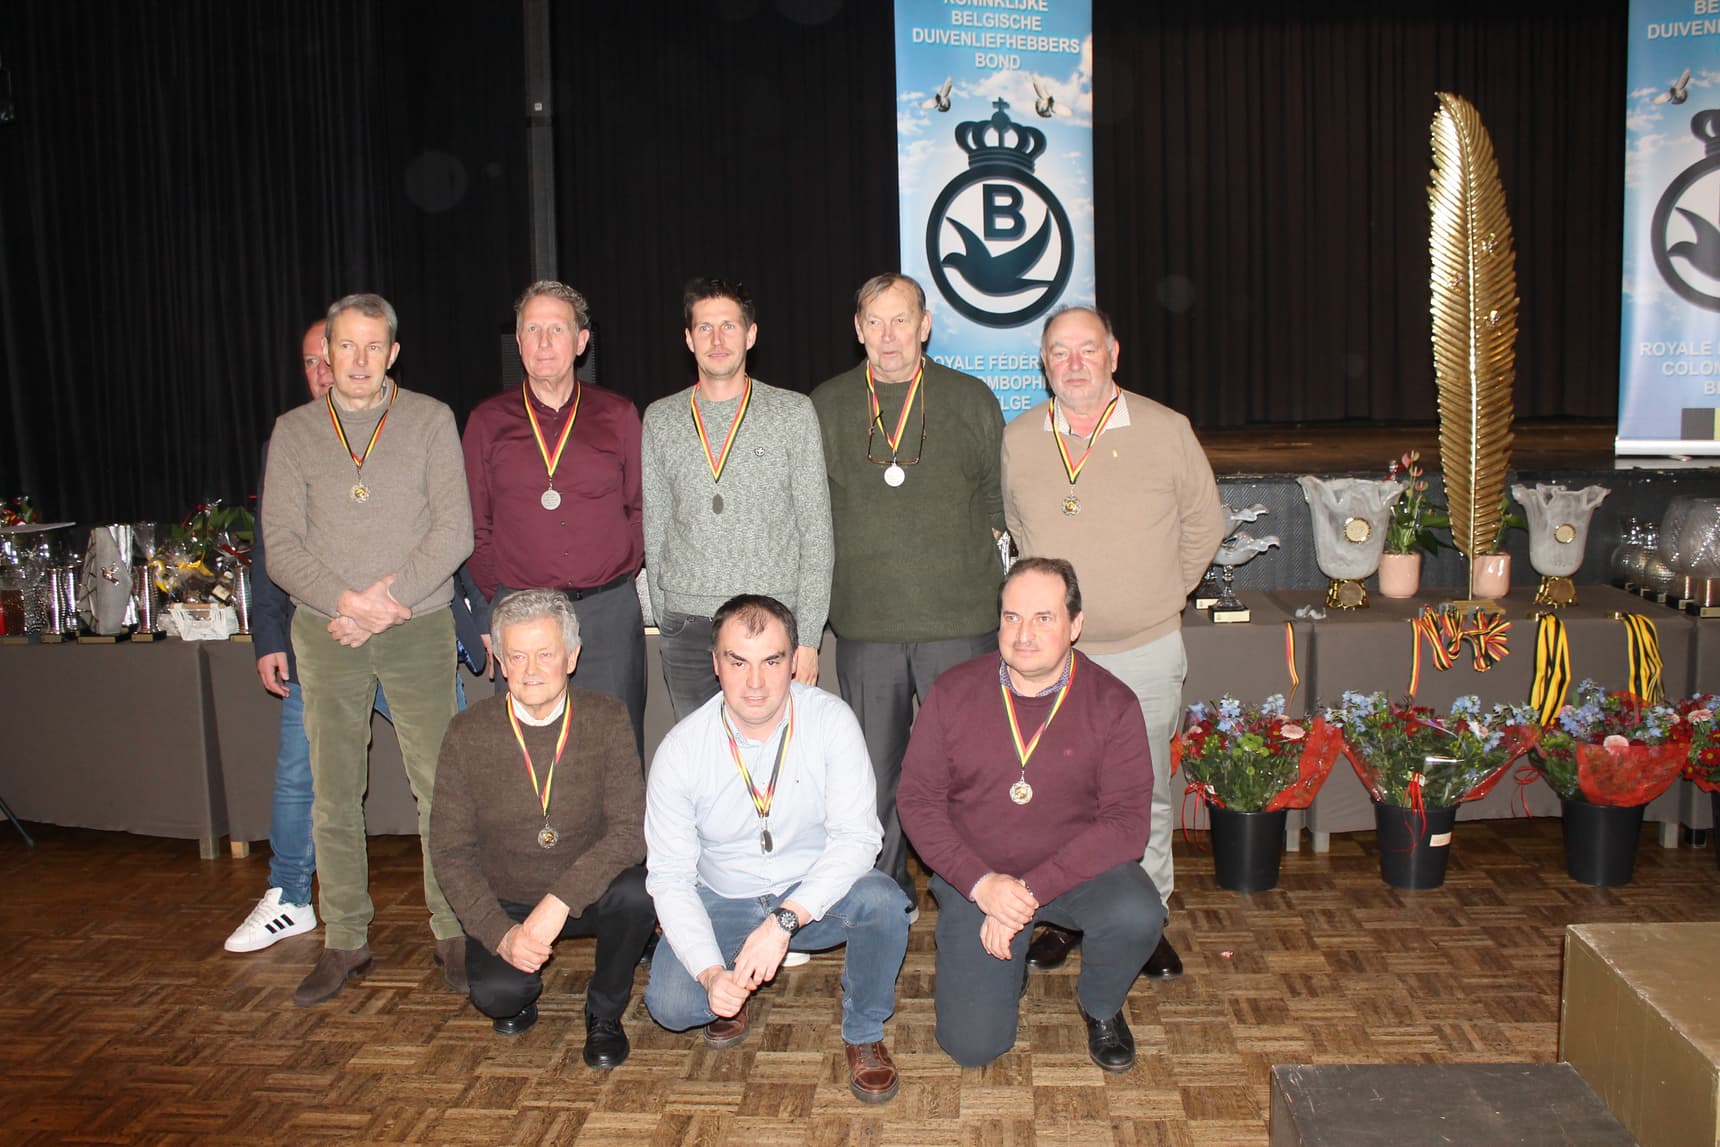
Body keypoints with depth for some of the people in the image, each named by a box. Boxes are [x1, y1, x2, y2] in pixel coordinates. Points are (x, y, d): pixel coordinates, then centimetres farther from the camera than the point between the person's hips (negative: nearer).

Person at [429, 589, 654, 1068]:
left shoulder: (606, 719, -11)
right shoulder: (468, 734, -9)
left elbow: (631, 830, -19)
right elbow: (450, 851, -6)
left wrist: (560, 901, -31)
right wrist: (499, 933, -18)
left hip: (586, 897, 0)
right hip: (505, 904, 0)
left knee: (637, 892, -31)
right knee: (495, 993, -27)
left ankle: (605, 1011, -1)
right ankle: (520, 994, 14)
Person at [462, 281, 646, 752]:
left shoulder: (618, 414, 6)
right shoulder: (487, 421, 6)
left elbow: (641, 507, 11)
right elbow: (475, 524, 9)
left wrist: (622, 574, 3)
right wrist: (498, 597, 3)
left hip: (609, 611, 0)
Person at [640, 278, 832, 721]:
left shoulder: (793, 412, 1)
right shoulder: (660, 419, 8)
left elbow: (816, 530, 0)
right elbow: (654, 526, 13)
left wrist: (808, 635, -5)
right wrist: (663, 618, 9)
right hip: (687, 629, 2)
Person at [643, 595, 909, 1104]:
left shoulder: (830, 719, -18)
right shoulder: (679, 751, -16)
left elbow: (858, 836, -22)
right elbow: (669, 878, -13)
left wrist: (785, 919, -35)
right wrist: (711, 974, -28)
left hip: (815, 894, 0)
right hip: (723, 903, 1)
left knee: (883, 900, -31)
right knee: (670, 1003, -24)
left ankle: (864, 1031, -2)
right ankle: (734, 994, 14)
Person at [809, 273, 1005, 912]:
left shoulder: (972, 401, 6)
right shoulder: (825, 408, 8)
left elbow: (999, 498, 13)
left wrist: (972, 556, 5)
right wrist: (845, 565, 7)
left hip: (960, 619, -1)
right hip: (865, 622, 1)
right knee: (874, 767, 7)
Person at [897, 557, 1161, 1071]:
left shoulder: (1112, 704, -11)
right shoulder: (953, 693, -8)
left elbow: (1128, 821, -16)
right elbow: (917, 801, -5)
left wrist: (1031, 890, -25)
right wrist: (981, 884, -20)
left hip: (1078, 872, 0)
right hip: (975, 879, 0)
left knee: (1137, 916, -32)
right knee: (972, 1045, -10)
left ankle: (1101, 1008, 3)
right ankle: (1009, 962, 25)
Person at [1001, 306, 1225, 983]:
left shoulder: (1167, 431, -5)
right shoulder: (1017, 441, 1)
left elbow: (1204, 526, 6)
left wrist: (1164, 595, 5)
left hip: (1145, 652, -1)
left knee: (1145, 794, 9)